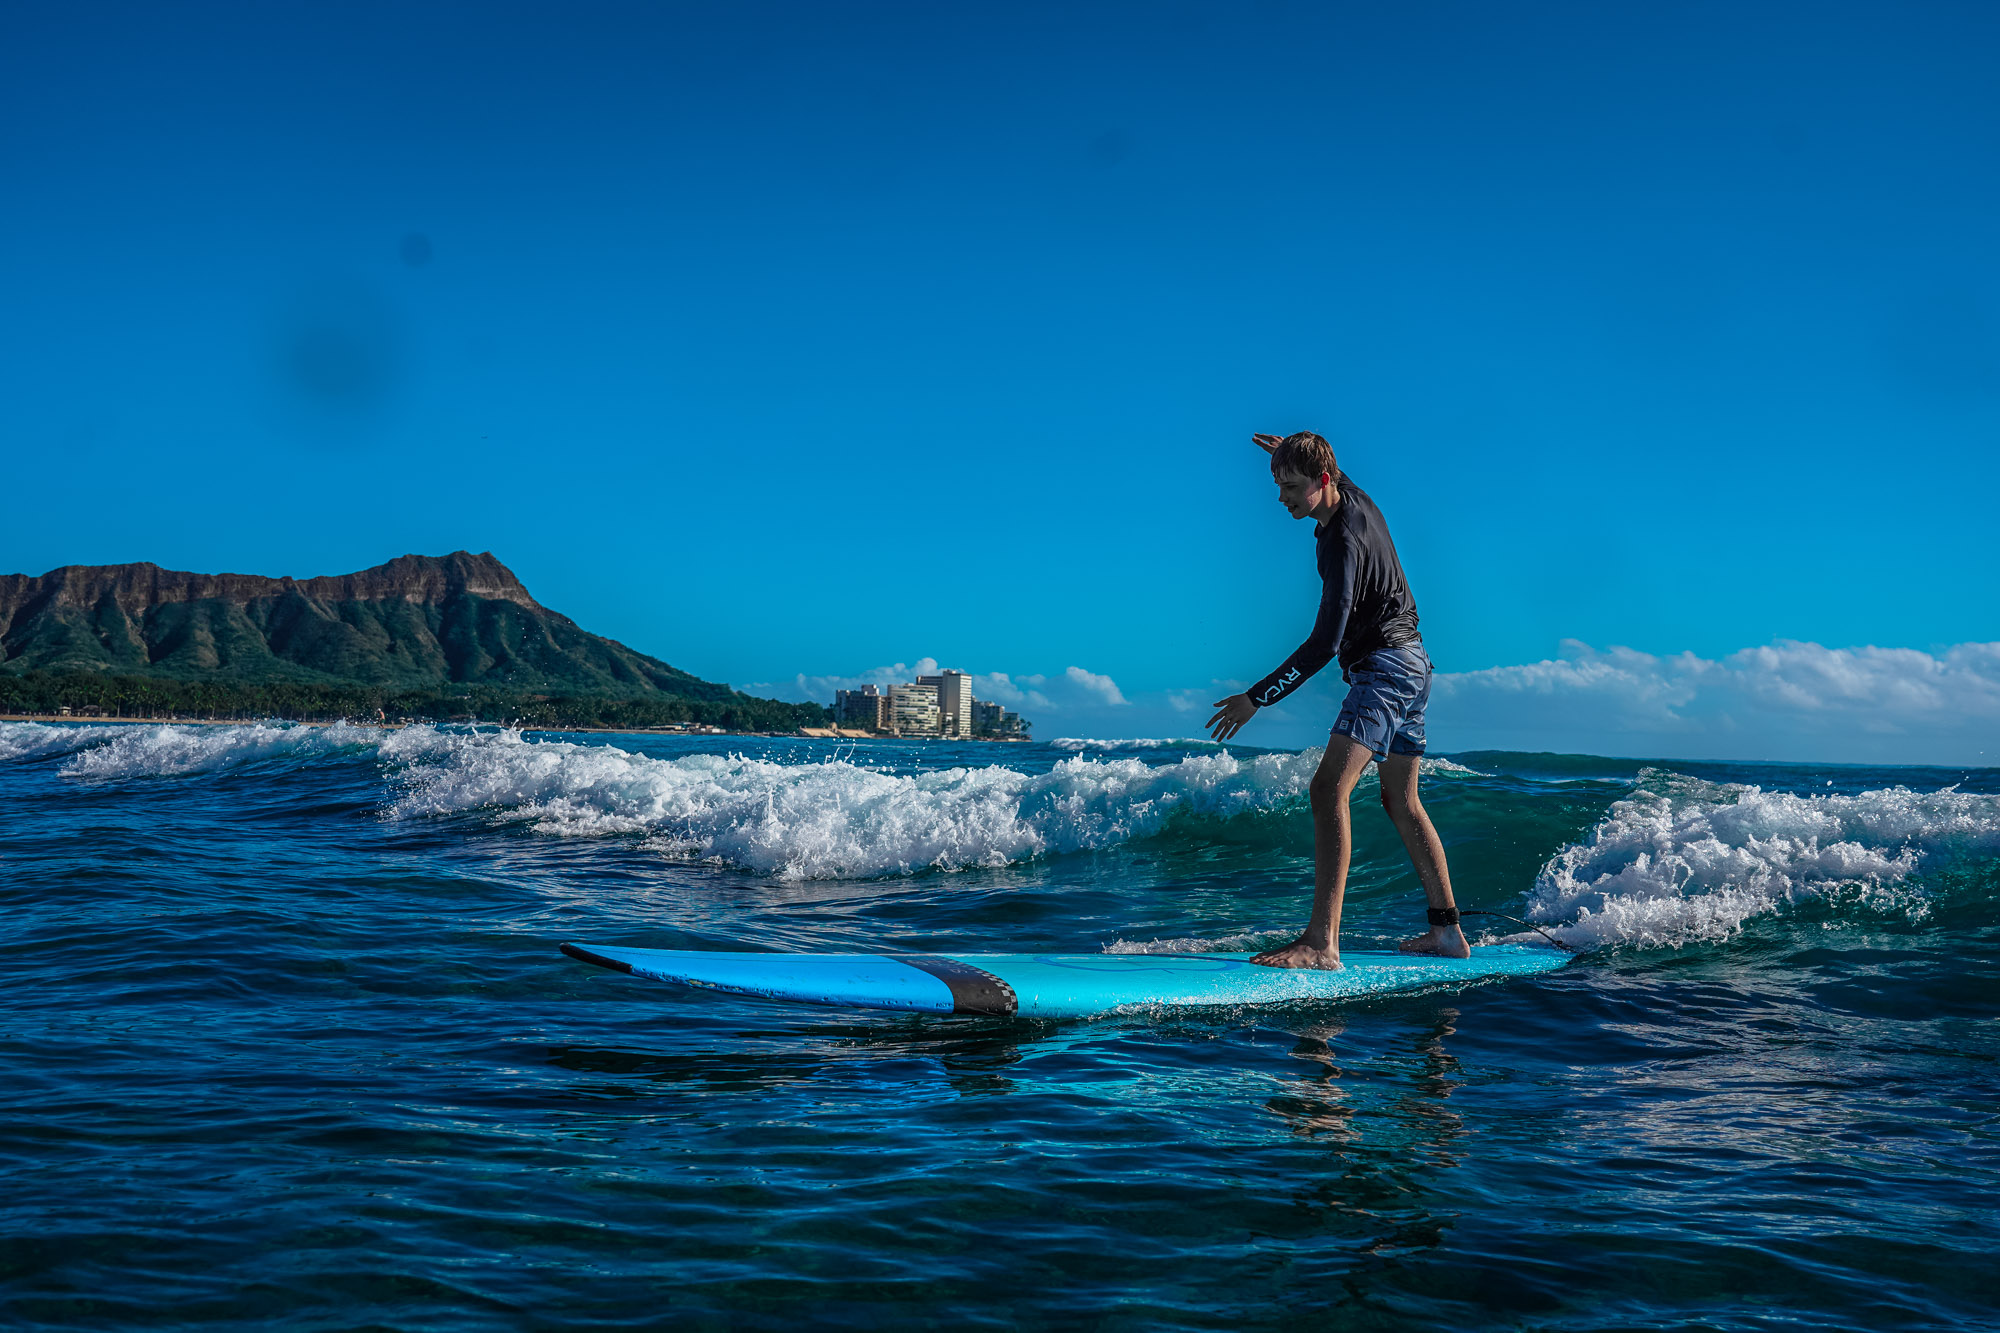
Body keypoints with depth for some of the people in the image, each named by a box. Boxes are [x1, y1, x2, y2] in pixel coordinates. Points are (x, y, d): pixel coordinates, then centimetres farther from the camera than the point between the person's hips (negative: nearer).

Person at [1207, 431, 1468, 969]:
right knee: (1400, 800, 18)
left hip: (1385, 666, -11)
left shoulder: (1343, 542, -21)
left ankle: (1322, 942, -32)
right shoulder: (1356, 500, 6)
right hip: (1413, 665, 11)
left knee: (1330, 789, -22)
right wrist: (1292, 454, 29)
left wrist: (1257, 697, -26)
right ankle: (1447, 930, 24)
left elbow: (1325, 643, -27)